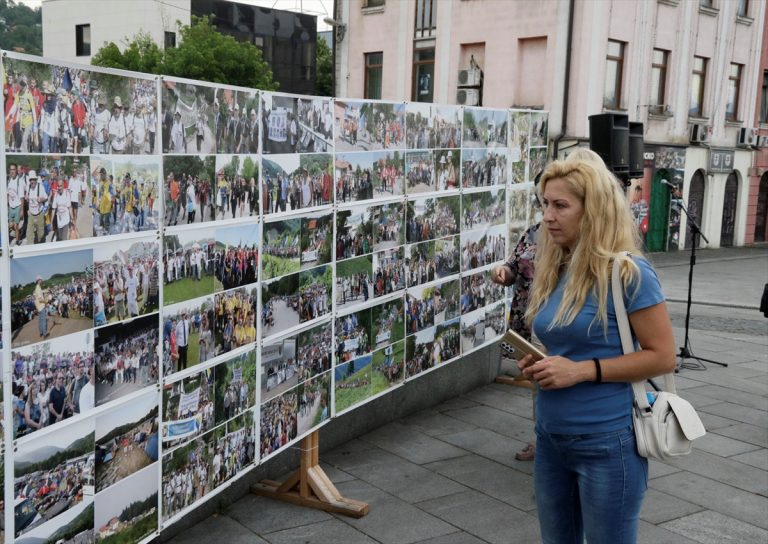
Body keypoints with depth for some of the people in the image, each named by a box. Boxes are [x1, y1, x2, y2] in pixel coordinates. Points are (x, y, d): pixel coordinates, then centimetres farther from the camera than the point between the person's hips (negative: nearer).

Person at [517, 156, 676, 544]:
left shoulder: (627, 272, -16)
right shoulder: (553, 272, 7)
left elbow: (662, 356, -16)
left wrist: (582, 370, -22)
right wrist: (537, 365, 0)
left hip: (606, 442, -7)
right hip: (551, 438, 7)